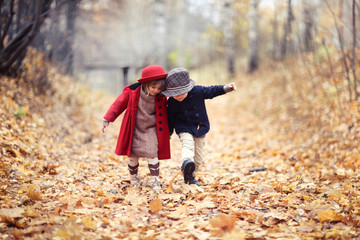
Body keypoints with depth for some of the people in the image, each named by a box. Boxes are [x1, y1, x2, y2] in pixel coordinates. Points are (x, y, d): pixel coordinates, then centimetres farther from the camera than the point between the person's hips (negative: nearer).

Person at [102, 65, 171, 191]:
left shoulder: (161, 98, -10)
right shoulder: (132, 92, -16)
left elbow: (164, 115, 4)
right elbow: (119, 104, -6)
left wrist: (168, 132, 10)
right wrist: (107, 119, -7)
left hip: (151, 129, 0)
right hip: (134, 129, 0)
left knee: (152, 154, -12)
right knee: (133, 156, 8)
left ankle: (155, 181, -3)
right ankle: (134, 178, 31)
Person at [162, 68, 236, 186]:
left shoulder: (198, 91, -15)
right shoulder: (171, 102, -13)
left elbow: (212, 91, 1)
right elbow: (170, 118, 2)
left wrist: (227, 88, -7)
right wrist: (169, 132, 11)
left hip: (200, 128, 2)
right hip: (184, 129, -2)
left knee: (198, 157, 8)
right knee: (188, 145, -33)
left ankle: (190, 177, 25)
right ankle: (186, 162, -60)